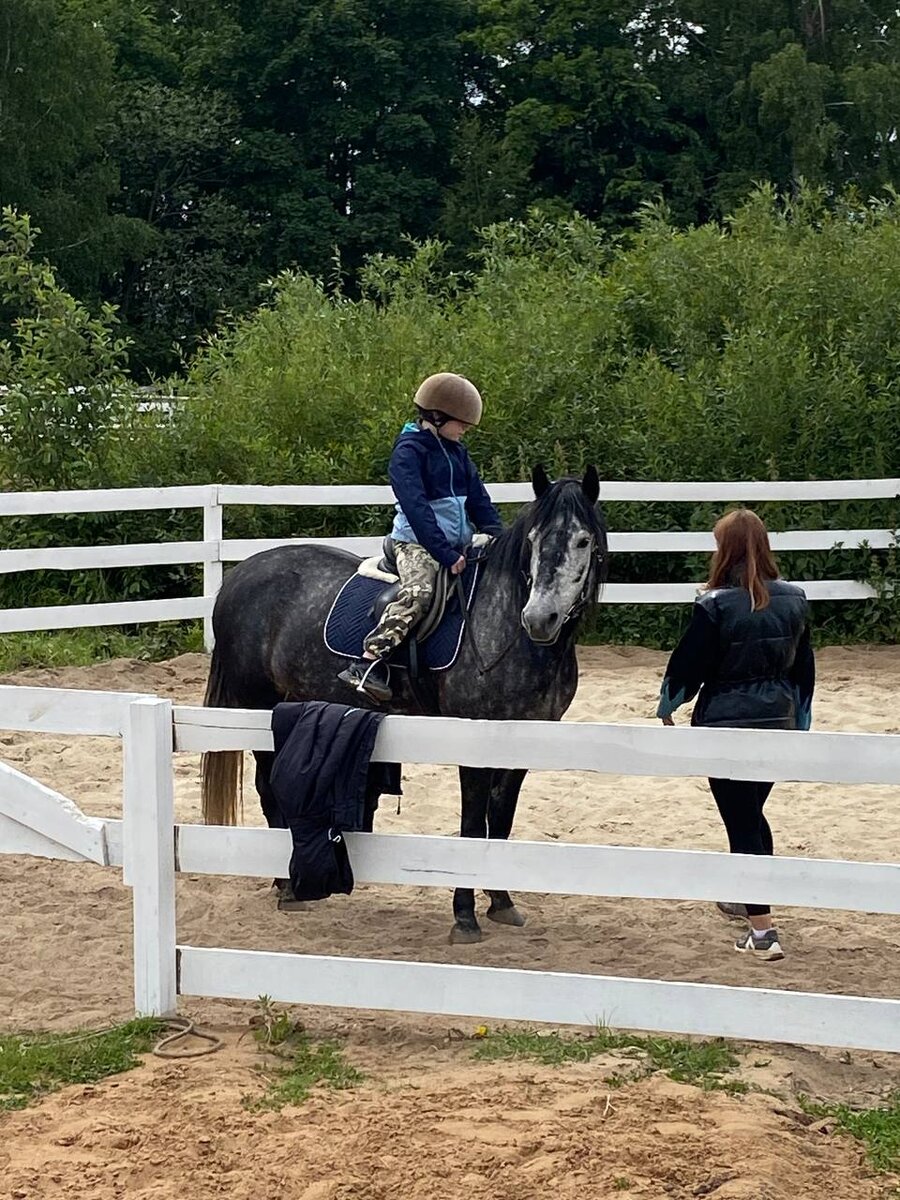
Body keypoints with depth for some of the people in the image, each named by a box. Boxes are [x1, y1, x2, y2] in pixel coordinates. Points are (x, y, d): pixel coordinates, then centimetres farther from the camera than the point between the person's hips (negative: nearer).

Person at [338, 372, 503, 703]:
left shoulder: (456, 452, 14)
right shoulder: (409, 450, -10)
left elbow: (479, 501, 15)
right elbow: (416, 508, -19)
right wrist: (445, 555, -25)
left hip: (459, 544, 8)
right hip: (417, 543, -8)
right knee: (419, 591, -31)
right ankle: (367, 664, -37)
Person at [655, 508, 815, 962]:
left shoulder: (716, 606, -16)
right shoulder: (793, 601, 1)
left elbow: (687, 666, -10)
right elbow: (804, 669, 9)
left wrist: (666, 707, 8)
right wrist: (800, 721, 21)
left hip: (726, 724, -6)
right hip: (779, 721, 6)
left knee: (740, 820, -2)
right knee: (752, 812, 24)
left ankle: (763, 931, -7)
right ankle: (747, 898, 42)